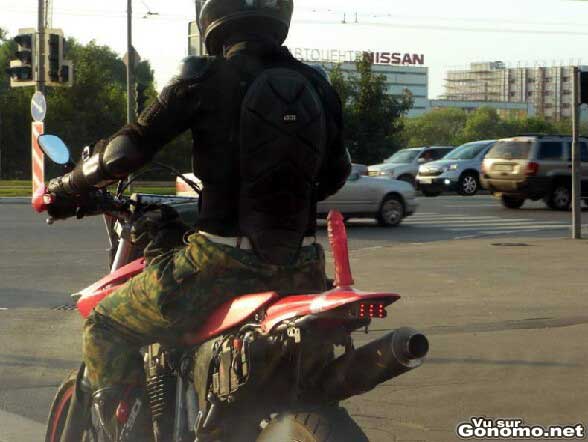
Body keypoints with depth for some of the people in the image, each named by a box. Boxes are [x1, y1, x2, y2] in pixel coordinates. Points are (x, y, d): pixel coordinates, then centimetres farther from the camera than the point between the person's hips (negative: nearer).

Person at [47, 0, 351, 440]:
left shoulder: (205, 79, -5)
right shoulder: (317, 85, 8)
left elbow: (126, 151, -5)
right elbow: (335, 173, 19)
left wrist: (69, 185, 12)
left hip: (224, 263, -5)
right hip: (300, 268, 5)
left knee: (106, 327, 14)